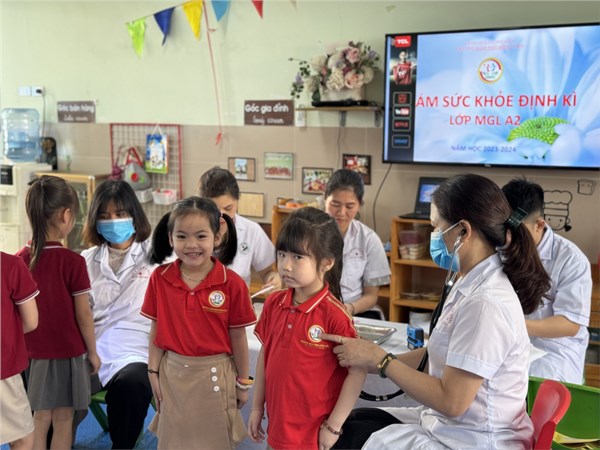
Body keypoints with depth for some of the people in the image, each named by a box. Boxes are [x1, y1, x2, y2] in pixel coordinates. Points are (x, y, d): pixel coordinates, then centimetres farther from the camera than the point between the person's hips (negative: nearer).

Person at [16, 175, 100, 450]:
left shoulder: (19, 260, -5)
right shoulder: (72, 261, -17)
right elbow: (83, 314, -12)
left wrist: (24, 346, 14)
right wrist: (92, 352, 0)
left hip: (31, 353, 4)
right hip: (67, 352, -4)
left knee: (39, 419, 16)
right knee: (63, 421, 9)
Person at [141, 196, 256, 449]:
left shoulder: (232, 283, -14)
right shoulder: (160, 279, -6)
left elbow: (238, 336, -6)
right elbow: (156, 329, 3)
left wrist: (243, 382, 2)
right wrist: (153, 372, 4)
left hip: (214, 374, -2)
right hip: (173, 372, 3)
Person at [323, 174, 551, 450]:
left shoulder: (485, 303, -27)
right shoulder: (472, 283, 2)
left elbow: (451, 401, -25)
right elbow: (442, 354, 9)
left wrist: (380, 360, -15)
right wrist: (372, 359, 2)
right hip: (449, 424, 8)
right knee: (347, 423, 10)